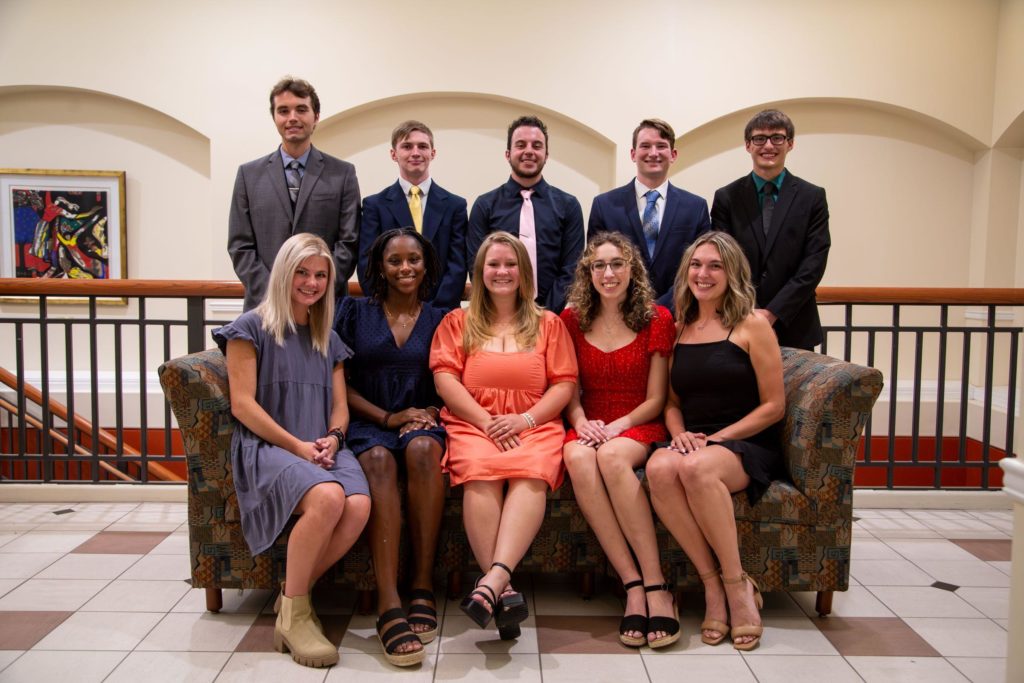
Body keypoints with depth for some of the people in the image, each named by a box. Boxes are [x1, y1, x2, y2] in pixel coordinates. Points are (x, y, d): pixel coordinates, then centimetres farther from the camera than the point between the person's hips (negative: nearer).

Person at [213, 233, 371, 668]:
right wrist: (296, 445, -12)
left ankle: (294, 596, -10)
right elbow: (242, 404, -3)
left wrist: (332, 438, -5)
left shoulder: (329, 339, 22)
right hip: (266, 447, -5)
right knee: (327, 497, -36)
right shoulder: (252, 327, 5)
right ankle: (293, 613, -16)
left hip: (323, 448, 5)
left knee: (359, 505, -29)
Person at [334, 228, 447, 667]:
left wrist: (431, 412, -9)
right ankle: (389, 606, -43)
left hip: (421, 421, 1)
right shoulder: (355, 311, 12)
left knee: (423, 448, -36)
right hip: (367, 422, 0)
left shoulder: (440, 319, 15)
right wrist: (387, 417, -6)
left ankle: (423, 586, -31)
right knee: (378, 460, -36)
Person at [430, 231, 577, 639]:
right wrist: (487, 422, -9)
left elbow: (565, 383, 9)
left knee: (531, 473, -35)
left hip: (534, 427, 0)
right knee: (480, 472, -34)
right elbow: (445, 379, 6)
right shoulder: (457, 322, 20)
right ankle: (504, 590, -40)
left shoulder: (548, 324, 20)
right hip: (473, 425, 0)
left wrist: (524, 419, -9)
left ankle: (493, 578, -48)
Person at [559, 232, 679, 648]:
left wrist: (618, 426, -15)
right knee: (577, 458, -35)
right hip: (589, 426, 2)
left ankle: (655, 586, -32)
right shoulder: (571, 320, 9)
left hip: (638, 427, -2)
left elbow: (656, 399, 1)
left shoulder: (657, 320, 2)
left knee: (612, 456, -37)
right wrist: (581, 422, -11)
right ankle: (633, 585, -33)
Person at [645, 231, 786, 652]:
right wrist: (680, 435, -2)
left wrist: (716, 439, -11)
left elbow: (774, 406, -2)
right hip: (693, 444, 4)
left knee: (695, 468, -37)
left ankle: (737, 584, -19)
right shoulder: (679, 329, 16)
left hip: (747, 446, -4)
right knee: (659, 467, -32)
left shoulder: (751, 325, 1)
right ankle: (712, 584, -22)